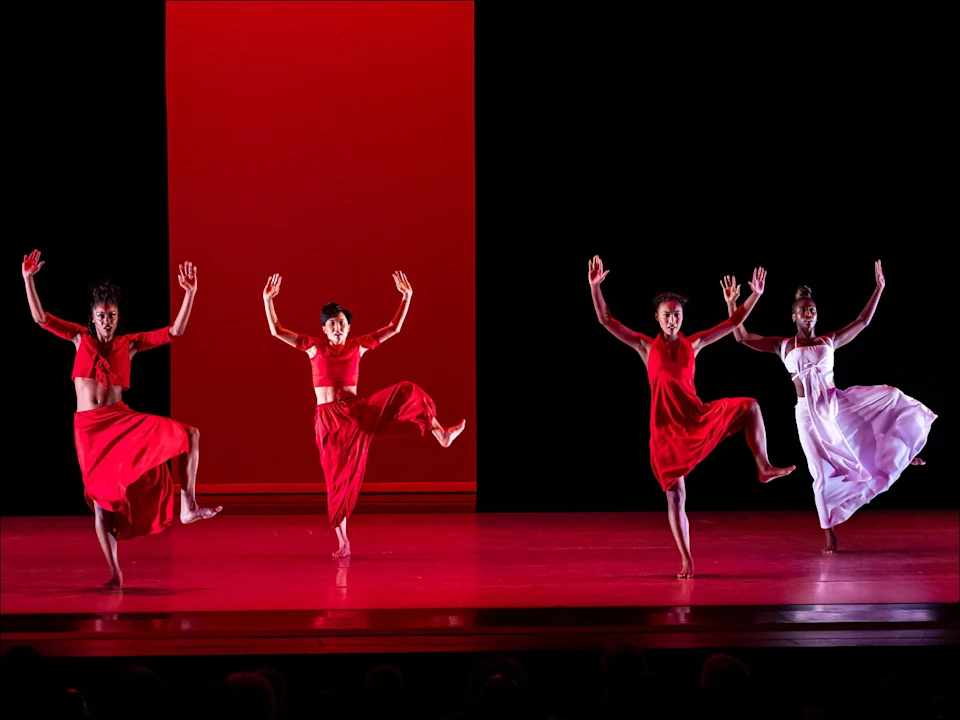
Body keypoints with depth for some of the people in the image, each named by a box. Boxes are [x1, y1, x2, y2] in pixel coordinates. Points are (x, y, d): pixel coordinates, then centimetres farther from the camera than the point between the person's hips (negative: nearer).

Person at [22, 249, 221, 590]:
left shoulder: (129, 343, 9)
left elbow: (175, 332, 3)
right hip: (89, 426, -1)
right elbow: (40, 318, 3)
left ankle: (188, 506, -16)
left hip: (122, 419, 1)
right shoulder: (80, 338, 9)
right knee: (100, 498, -4)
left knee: (188, 434, -18)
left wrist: (190, 294, -6)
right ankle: (114, 573, 0)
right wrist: (28, 279, -6)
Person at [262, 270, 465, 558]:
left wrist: (407, 297, -1)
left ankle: (442, 435, -11)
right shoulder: (314, 347, 1)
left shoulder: (358, 346, 5)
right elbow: (277, 331, -3)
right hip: (330, 420, -2)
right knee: (339, 478, -1)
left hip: (358, 412, 2)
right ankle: (342, 541, 8)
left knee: (407, 392, -16)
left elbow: (394, 328, 7)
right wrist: (268, 299, -13)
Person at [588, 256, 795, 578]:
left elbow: (734, 322, 10)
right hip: (666, 427, -2)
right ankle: (686, 561, 5)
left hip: (698, 417, 2)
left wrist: (755, 295, 2)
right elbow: (606, 320, -3)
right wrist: (595, 286, -14)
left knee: (749, 407, -12)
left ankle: (764, 468, -7)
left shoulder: (693, 343, 7)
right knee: (675, 495, -2)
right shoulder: (646, 346, 2)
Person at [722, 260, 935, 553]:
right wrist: (732, 303, -6)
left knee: (890, 399, -16)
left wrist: (879, 289, 10)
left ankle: (902, 452, 8)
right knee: (823, 473, -3)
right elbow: (741, 337, 1)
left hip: (836, 404, 2)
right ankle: (830, 536, 8)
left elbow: (863, 322, 13)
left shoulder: (829, 341, 10)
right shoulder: (783, 346, 5)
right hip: (808, 413, -1)